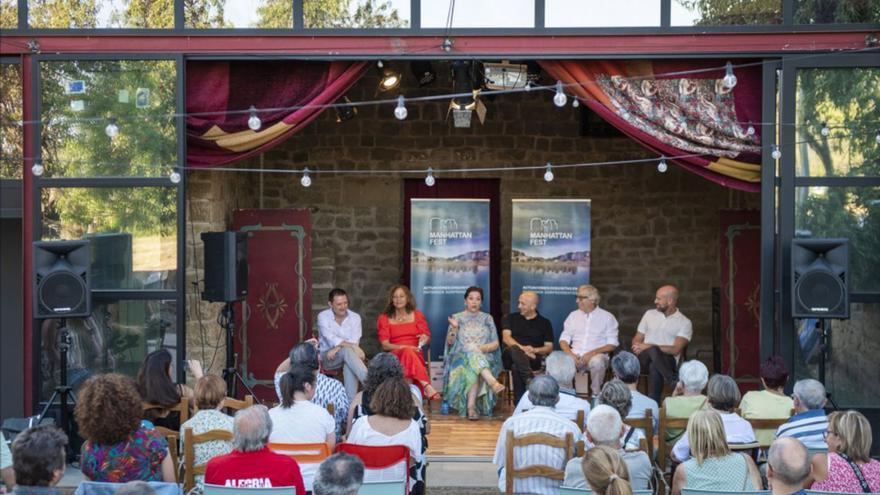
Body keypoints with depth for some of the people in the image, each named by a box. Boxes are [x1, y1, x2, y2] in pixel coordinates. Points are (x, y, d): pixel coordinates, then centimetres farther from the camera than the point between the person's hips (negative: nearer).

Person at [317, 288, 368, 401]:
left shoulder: (355, 317, 3)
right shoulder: (323, 316, -4)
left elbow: (354, 341, -8)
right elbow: (332, 340, -19)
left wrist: (337, 348, -24)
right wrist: (353, 347, -31)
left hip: (346, 356, 2)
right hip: (328, 357, -2)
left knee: (349, 365, -36)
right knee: (347, 350, -35)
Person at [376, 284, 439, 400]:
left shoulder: (417, 315, 17)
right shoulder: (384, 319, 12)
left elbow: (427, 337, 12)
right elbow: (385, 345, 2)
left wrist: (424, 338, -14)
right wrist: (403, 347, -17)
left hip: (416, 355, 2)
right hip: (395, 357, -1)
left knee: (409, 353, -37)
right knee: (408, 352, -38)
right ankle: (427, 386, -51)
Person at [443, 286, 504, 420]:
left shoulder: (487, 318, 16)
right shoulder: (457, 317, 14)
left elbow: (495, 344, 10)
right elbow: (450, 342, 4)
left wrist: (482, 348, -9)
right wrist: (454, 328, -14)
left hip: (485, 358, 1)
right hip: (461, 357, -1)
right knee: (473, 355, -38)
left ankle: (471, 406, -43)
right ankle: (493, 383, -57)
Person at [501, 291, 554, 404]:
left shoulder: (544, 323, 19)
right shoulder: (510, 318, 20)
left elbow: (549, 348, 12)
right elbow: (506, 338, 3)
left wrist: (535, 350, -11)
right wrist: (522, 348, -16)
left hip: (533, 359, 0)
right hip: (510, 356, 0)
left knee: (516, 366, -38)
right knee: (514, 349, -39)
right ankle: (530, 381, -55)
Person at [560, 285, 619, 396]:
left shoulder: (607, 317, 6)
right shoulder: (573, 315, 16)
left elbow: (612, 344, 1)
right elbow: (564, 340, 13)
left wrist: (593, 353, -14)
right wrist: (571, 354, -8)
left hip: (596, 355, -2)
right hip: (575, 356, 2)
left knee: (597, 362, -38)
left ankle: (596, 394, -19)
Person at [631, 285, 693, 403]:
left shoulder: (684, 323, 4)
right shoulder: (649, 314, 18)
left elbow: (675, 350, -8)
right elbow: (636, 340, 20)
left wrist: (649, 346, -14)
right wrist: (639, 347, -7)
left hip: (667, 361, -2)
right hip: (645, 359, 2)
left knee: (654, 367, -42)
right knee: (652, 351, -39)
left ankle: (653, 404, -44)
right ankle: (674, 382, -42)